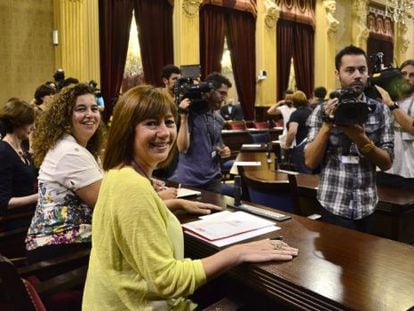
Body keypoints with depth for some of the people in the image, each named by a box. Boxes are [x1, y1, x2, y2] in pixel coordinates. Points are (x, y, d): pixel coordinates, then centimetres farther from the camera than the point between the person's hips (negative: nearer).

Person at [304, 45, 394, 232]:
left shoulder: (380, 111, 0)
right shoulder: (323, 110, -4)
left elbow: (386, 163, -3)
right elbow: (310, 162, -9)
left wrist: (361, 139, -20)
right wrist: (327, 124, -20)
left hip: (366, 205, 2)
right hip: (334, 204, -2)